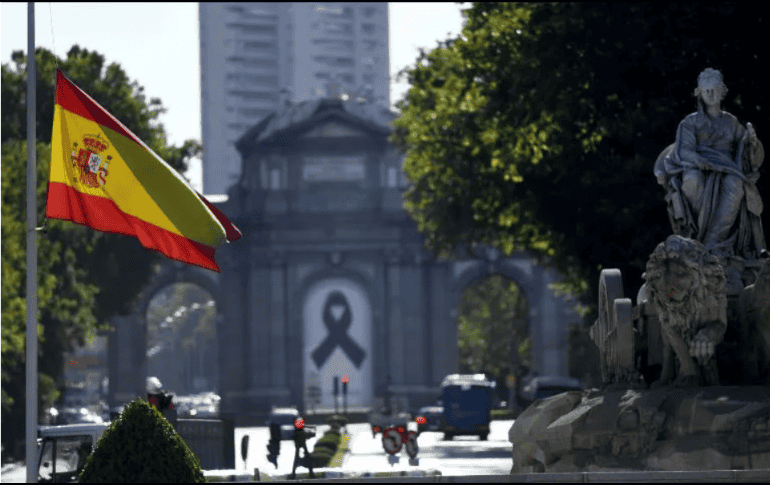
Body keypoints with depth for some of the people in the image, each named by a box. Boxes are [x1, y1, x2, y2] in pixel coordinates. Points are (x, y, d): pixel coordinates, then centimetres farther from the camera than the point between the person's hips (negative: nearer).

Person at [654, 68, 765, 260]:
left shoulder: (731, 122, 21)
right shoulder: (690, 122, 14)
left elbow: (752, 154, 14)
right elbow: (683, 150, -3)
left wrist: (752, 140, -10)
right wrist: (699, 161, -26)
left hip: (725, 172, 1)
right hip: (696, 169, -1)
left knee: (735, 186, -38)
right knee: (693, 181, -41)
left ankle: (714, 242, -41)